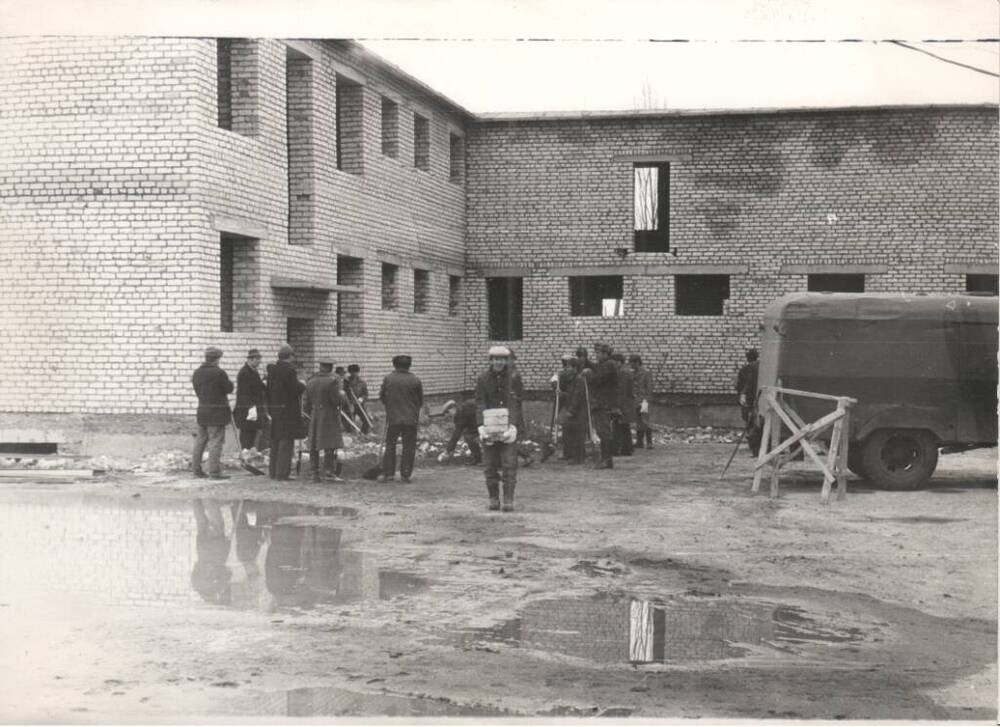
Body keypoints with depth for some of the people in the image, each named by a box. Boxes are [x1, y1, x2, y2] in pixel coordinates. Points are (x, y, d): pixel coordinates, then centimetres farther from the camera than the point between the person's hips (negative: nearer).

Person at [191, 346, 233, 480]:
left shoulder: (197, 373, 6)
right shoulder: (219, 373, -15)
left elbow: (197, 390, 12)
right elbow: (229, 388, -7)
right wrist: (227, 379, 10)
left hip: (202, 410, 7)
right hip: (217, 412, -7)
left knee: (200, 441, 15)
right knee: (216, 441, -5)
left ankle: (196, 468, 19)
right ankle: (214, 472, -6)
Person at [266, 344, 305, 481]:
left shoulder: (271, 369, 7)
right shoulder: (289, 370, -16)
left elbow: (269, 388, 10)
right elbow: (295, 389, -18)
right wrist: (302, 385, 3)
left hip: (274, 409, 7)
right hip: (288, 410, -7)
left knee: (275, 441, 16)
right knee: (286, 441, -2)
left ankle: (273, 471, 22)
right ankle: (282, 473, -2)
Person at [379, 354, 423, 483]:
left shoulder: (388, 379, -4)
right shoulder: (415, 381, -4)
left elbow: (381, 396, 5)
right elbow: (421, 401, 4)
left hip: (392, 418, 0)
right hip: (411, 419, 0)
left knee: (390, 446, 10)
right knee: (409, 447, 6)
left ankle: (388, 473, 9)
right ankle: (406, 474, 6)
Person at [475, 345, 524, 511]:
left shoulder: (514, 377, -1)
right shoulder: (483, 378, 3)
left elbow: (515, 402, -6)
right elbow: (480, 403, -2)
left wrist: (512, 424, -18)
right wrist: (481, 425, -16)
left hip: (508, 425, -2)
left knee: (509, 463, -6)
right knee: (490, 465, 4)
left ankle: (508, 499, -3)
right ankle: (493, 499, 13)